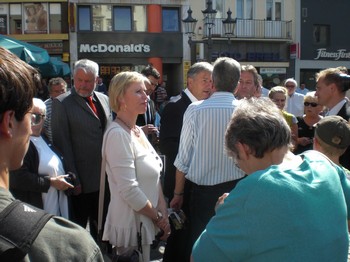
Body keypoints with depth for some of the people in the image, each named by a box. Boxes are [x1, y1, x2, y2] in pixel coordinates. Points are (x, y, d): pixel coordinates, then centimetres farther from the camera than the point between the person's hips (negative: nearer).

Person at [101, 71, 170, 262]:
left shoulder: (137, 131, 7)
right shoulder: (117, 134, -20)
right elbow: (129, 190, -24)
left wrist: (163, 214, 0)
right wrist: (158, 217, -12)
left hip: (146, 222, 8)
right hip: (132, 224, -8)